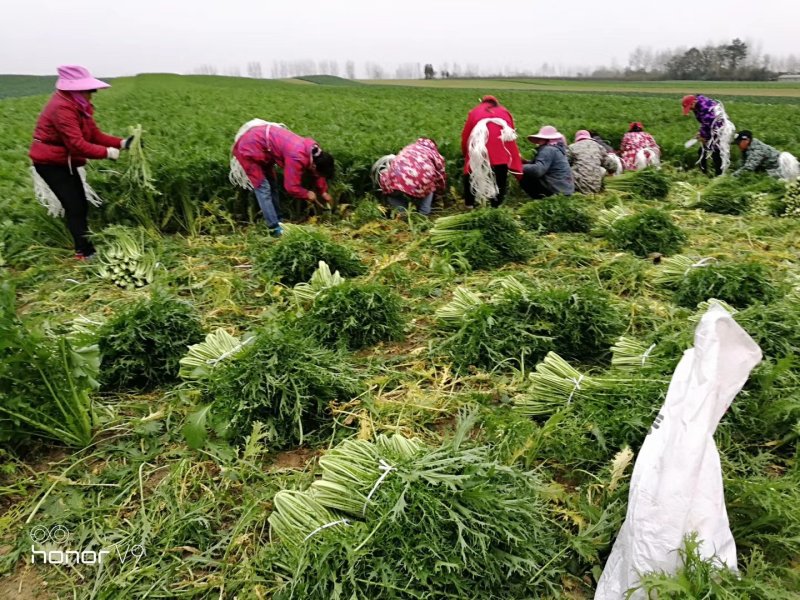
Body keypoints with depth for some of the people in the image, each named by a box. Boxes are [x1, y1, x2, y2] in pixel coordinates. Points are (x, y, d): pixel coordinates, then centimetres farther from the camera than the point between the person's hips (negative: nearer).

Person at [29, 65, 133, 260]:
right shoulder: (62, 108, -24)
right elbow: (77, 145, -30)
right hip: (51, 163, -9)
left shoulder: (78, 105, 6)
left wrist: (122, 143, -12)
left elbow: (95, 134, 1)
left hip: (66, 162, 9)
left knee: (82, 204, 9)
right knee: (75, 207, -9)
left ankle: (84, 247, 17)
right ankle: (84, 252, -3)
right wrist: (107, 152, -26)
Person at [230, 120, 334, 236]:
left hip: (259, 139, 10)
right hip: (249, 148, -10)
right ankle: (275, 229, -7)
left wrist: (324, 192, 13)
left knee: (272, 185, 14)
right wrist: (307, 194, -10)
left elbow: (318, 173, 13)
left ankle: (278, 221, 23)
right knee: (263, 188, -10)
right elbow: (292, 187, -27)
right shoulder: (297, 158, -34)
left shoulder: (313, 149, -6)